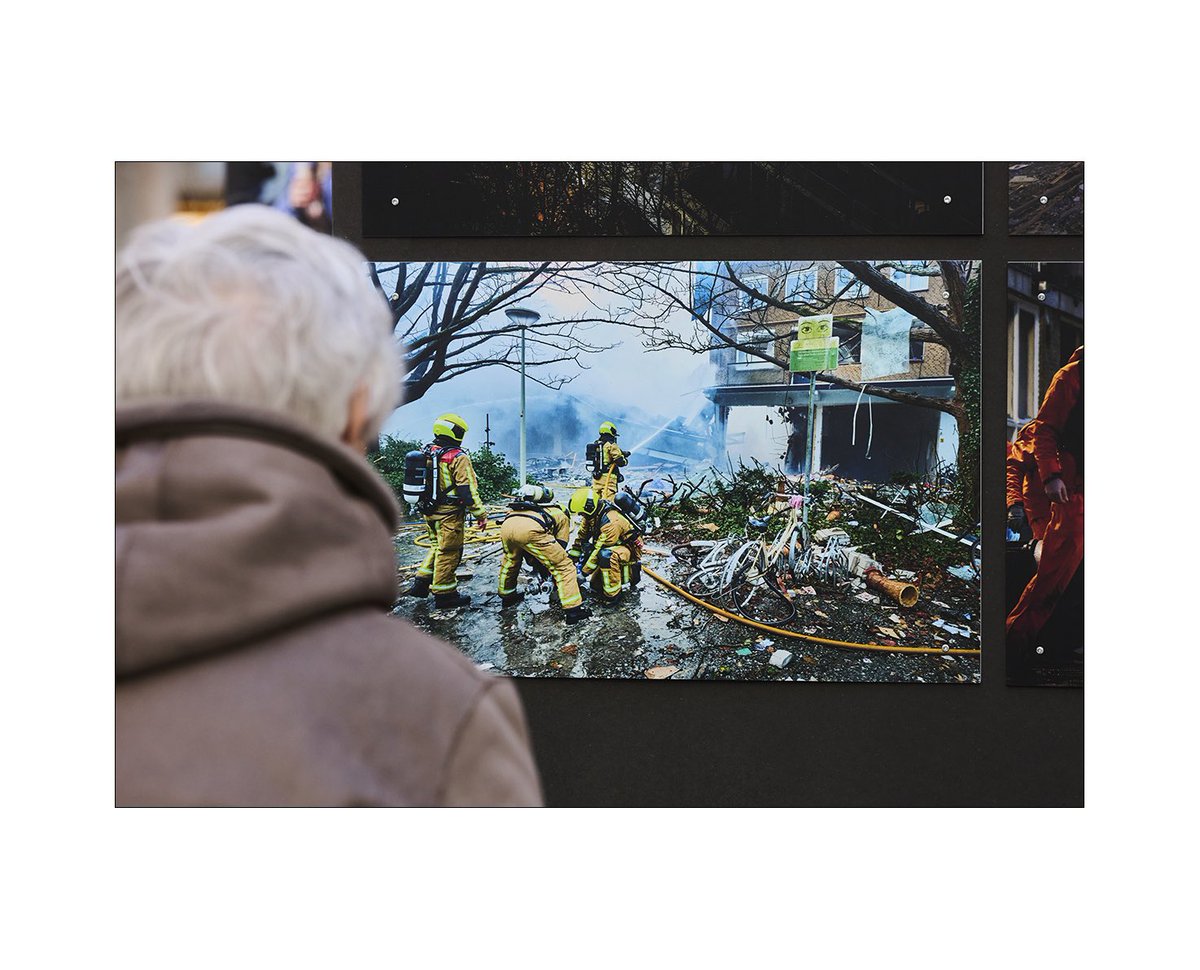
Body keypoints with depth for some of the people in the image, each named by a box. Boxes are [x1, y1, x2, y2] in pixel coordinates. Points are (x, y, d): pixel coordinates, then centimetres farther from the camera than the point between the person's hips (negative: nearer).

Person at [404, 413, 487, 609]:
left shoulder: (427, 453, 8)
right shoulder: (458, 458, -15)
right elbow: (468, 489, -18)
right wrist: (480, 514, -14)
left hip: (430, 511, 8)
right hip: (450, 513, -8)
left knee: (437, 547, 23)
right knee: (448, 552, 0)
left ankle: (421, 583, 21)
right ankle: (444, 595, 6)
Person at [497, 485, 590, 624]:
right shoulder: (562, 516, 32)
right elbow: (560, 546, 27)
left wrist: (537, 565, 54)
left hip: (506, 525, 6)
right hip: (530, 529, -5)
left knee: (510, 560, 37)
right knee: (563, 566, 6)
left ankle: (507, 597, 50)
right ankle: (573, 610, 1)